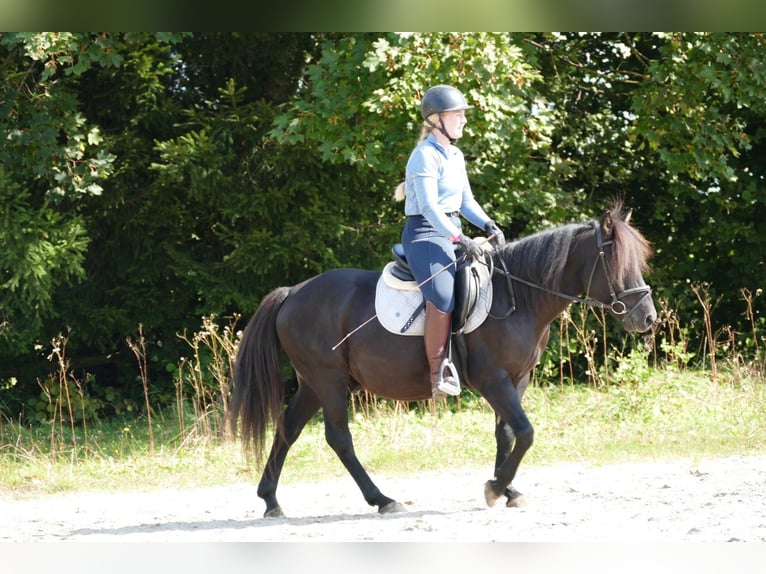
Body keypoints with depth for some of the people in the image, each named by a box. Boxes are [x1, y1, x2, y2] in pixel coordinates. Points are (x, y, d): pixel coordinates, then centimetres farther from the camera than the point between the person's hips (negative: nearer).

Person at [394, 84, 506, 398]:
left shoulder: (456, 156, 16)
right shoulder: (425, 156, -12)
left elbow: (466, 202, 19)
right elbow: (429, 207, -21)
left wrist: (488, 225, 0)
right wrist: (459, 239, -30)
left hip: (452, 233, 10)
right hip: (425, 234, -10)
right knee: (443, 297, -30)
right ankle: (437, 374, -28)